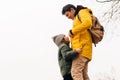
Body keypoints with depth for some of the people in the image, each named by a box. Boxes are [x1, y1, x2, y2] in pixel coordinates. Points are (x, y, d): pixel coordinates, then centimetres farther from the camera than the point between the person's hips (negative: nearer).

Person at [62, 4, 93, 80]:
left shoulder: (82, 12, 3)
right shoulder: (77, 19, 30)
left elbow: (88, 23, -18)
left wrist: (72, 31, -12)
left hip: (82, 48, -10)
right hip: (83, 50, 10)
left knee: (76, 72, -19)